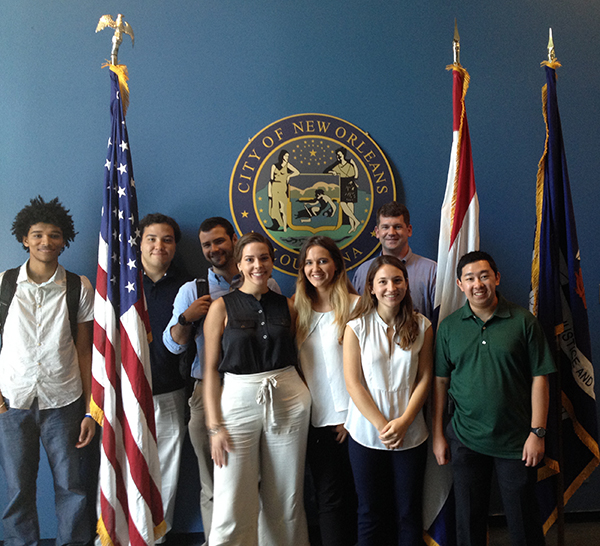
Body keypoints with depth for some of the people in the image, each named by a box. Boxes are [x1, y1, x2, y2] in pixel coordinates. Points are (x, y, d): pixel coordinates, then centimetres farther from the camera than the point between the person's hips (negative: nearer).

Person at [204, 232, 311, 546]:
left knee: (286, 499, 12)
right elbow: (211, 369, -2)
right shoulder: (222, 307, -1)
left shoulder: (287, 306, 6)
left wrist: (300, 397, 5)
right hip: (238, 402, -2)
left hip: (289, 402, 2)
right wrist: (214, 426, -7)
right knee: (233, 505, 0)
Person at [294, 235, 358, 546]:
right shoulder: (299, 307, 8)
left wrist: (352, 414, -9)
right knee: (327, 495, 12)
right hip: (314, 417, 4)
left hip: (346, 416, -4)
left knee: (345, 494, 5)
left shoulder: (355, 306, -7)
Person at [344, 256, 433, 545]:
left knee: (409, 512, 12)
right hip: (367, 433, -1)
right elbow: (353, 382, -7)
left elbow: (425, 378, 0)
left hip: (411, 434, 1)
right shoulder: (357, 327, -5)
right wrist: (382, 425, -11)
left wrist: (403, 422, -10)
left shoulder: (422, 326, 1)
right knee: (371, 514, 11)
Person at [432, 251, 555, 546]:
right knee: (468, 521, 14)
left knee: (523, 521, 11)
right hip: (465, 439, 2)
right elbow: (440, 381, 2)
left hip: (516, 440, -1)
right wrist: (438, 435, 2)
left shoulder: (523, 321, -4)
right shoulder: (449, 326, 1)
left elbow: (539, 377, -3)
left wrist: (537, 431, -7)